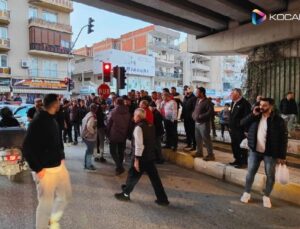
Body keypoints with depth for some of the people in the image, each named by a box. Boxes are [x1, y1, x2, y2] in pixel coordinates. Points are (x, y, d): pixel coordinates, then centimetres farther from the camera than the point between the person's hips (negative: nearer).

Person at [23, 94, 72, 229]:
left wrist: (61, 157, 11)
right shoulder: (37, 123, -17)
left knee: (65, 195, 21)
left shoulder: (53, 120, 8)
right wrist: (38, 169, -17)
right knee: (46, 204, 7)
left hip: (59, 166, 8)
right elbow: (27, 149, -18)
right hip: (45, 170, -8)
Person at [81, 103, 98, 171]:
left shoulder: (88, 114, 7)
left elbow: (83, 121, 22)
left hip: (85, 135, 10)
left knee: (89, 150, 22)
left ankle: (87, 164, 33)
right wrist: (93, 132, -20)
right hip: (90, 136, -10)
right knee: (90, 151, 5)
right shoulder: (92, 117, -24)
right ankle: (88, 165, 17)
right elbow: (89, 126, -36)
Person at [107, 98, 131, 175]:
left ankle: (119, 167, -8)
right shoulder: (128, 113, 1)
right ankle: (120, 167, 23)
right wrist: (127, 134, 13)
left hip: (114, 135, -4)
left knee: (113, 151, 6)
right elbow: (129, 125, 4)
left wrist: (108, 134, 4)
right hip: (123, 136, 4)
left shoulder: (113, 112, -11)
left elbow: (109, 124, -7)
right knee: (121, 151, 15)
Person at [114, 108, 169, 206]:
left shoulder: (139, 127, -16)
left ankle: (125, 194, 31)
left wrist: (136, 160, -17)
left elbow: (139, 145, -21)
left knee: (132, 175, 12)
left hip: (142, 157, -8)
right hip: (150, 156, 8)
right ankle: (162, 199, 17)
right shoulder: (150, 126, 9)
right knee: (154, 178, 12)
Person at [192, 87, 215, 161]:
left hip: (204, 123, -8)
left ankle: (210, 155, 7)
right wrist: (194, 115, 2)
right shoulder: (197, 100, 11)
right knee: (198, 138, 15)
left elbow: (211, 111, -22)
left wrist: (201, 116, -20)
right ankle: (199, 152, 29)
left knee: (206, 139, -3)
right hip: (197, 123, 8)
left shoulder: (207, 101, -13)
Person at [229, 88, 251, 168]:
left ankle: (243, 162, 17)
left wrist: (246, 130, -20)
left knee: (241, 146, 3)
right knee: (234, 145, 15)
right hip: (233, 129, 9)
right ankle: (237, 160, 30)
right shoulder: (233, 103, 13)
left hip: (240, 130, -9)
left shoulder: (245, 103, -16)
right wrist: (230, 126, 16)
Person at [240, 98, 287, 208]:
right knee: (250, 173, 9)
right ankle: (247, 193, 27)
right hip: (255, 151, 3)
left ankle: (266, 196, 29)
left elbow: (283, 139, -8)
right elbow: (242, 123, -1)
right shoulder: (256, 117, 2)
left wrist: (282, 156, -10)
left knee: (270, 176, 8)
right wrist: (253, 114, -12)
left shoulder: (278, 120, -10)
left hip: (270, 153, -3)